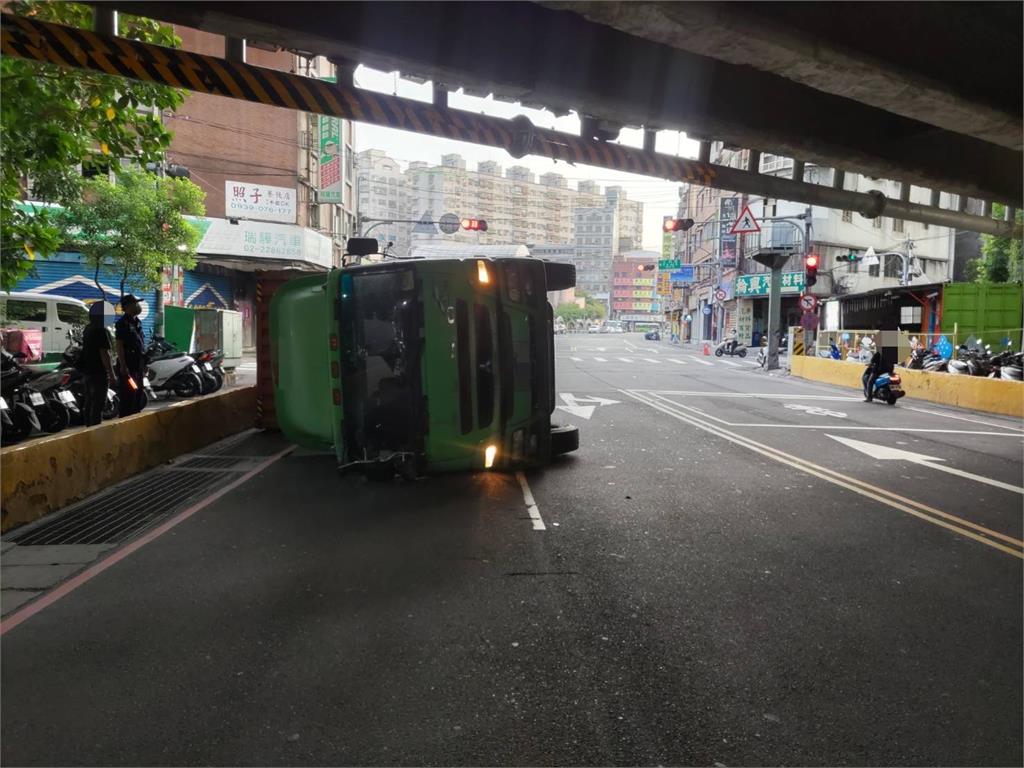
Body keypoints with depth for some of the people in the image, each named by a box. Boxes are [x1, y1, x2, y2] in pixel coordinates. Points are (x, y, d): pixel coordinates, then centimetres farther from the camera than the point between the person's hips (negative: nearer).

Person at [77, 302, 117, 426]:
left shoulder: (88, 329, 13)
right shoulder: (101, 331, -16)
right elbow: (105, 354, -20)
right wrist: (112, 376, -18)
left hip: (87, 372, 10)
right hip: (99, 374, -10)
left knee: (88, 404, 16)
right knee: (97, 406, -8)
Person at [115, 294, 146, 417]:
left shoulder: (136, 322, 16)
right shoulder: (123, 323, -11)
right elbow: (119, 345, -17)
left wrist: (143, 363, 20)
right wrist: (123, 366, -22)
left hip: (138, 364, 9)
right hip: (128, 365, -9)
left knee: (138, 394, 16)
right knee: (128, 397, -9)